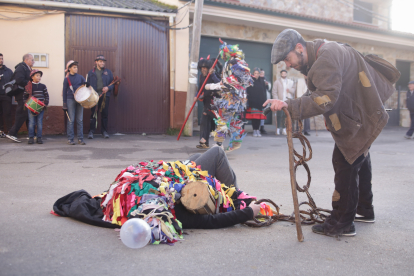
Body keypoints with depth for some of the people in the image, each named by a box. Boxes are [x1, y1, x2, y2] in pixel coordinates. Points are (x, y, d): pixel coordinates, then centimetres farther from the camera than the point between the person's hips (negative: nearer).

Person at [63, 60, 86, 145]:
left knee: (80, 120, 4)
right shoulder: (67, 79, 0)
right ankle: (70, 139, 5)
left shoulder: (80, 77, 7)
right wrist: (64, 105, -1)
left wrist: (87, 85, -15)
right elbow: (64, 92, 2)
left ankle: (80, 139, 9)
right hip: (70, 100, -2)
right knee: (71, 120, -1)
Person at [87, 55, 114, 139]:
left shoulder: (108, 72, 11)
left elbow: (112, 83, 10)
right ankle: (91, 131, 6)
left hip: (105, 96, 1)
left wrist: (108, 88, -10)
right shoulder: (91, 73, 9)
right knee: (93, 114, -1)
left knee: (105, 114, 4)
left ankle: (104, 131, 14)